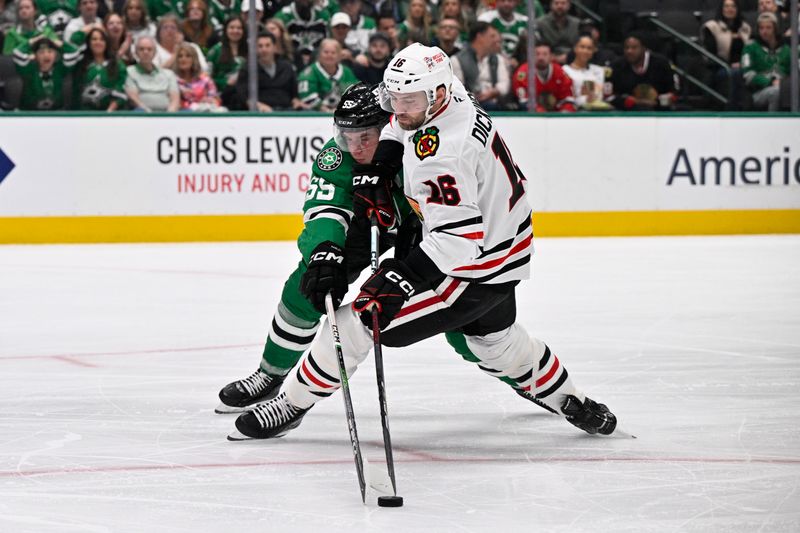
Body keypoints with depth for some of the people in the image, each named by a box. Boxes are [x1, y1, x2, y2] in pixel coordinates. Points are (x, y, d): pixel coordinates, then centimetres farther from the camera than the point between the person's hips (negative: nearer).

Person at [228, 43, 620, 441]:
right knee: (493, 339, 34)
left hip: (478, 267, -10)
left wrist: (401, 279, -40)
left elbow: (457, 238, -37)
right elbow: (401, 125, 18)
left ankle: (291, 404, 3)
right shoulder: (452, 96, -5)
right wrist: (378, 170, 5)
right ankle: (568, 401, 50)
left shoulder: (441, 156, -33)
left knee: (359, 320, -8)